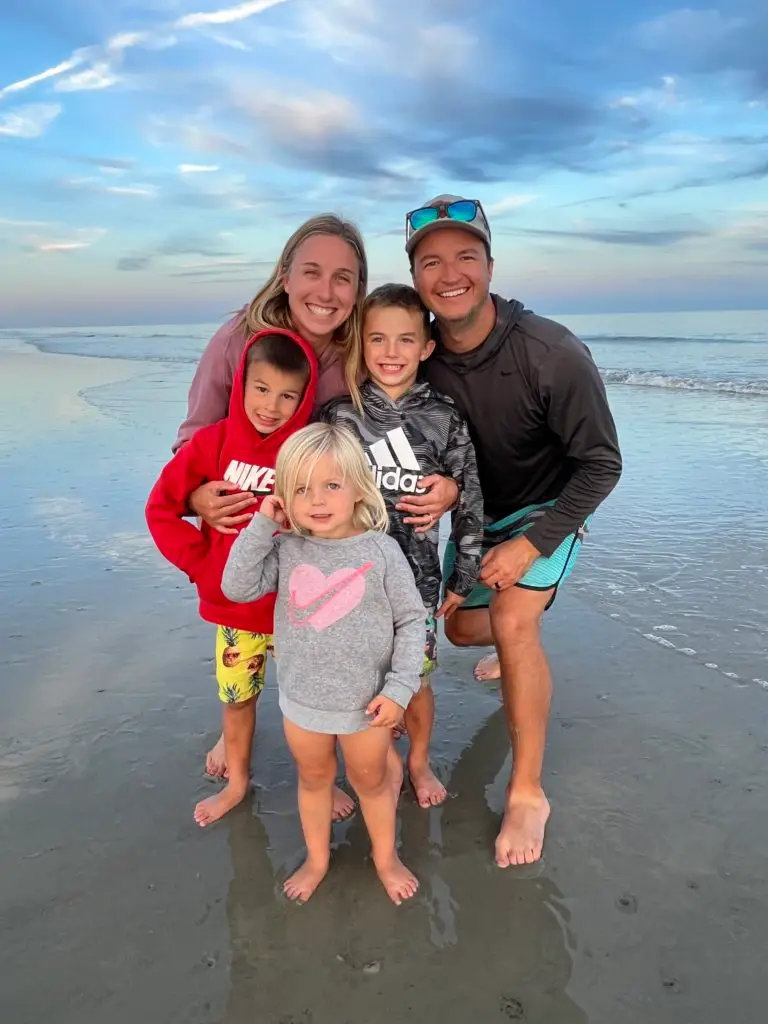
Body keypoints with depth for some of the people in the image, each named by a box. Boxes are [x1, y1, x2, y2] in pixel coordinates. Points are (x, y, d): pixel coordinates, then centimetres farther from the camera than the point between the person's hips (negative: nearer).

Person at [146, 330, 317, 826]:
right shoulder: (213, 442, -10)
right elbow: (162, 508, -4)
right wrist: (201, 563, -8)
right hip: (233, 606, 1)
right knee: (237, 698, 18)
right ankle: (237, 783, 42)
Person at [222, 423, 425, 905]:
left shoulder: (381, 551, -18)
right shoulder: (286, 549, -9)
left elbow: (411, 621, -12)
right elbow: (237, 587, -18)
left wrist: (398, 688, -16)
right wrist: (262, 525, -21)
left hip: (365, 699, -2)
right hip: (301, 697, 3)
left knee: (371, 780, 21)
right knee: (313, 778, 24)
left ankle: (386, 856, 46)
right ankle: (317, 857, 49)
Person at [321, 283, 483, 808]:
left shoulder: (444, 418, -4)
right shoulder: (338, 415, -4)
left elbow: (470, 500, 2)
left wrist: (463, 576, 5)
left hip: (416, 571, 0)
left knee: (415, 676, 11)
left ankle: (419, 761, 38)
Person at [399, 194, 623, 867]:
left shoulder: (554, 354, -31)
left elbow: (602, 465, -23)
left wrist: (533, 545, -27)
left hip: (551, 507, -5)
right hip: (477, 511, 5)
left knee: (512, 621, -25)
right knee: (463, 629, 16)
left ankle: (528, 793, -7)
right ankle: (521, 651, 55)